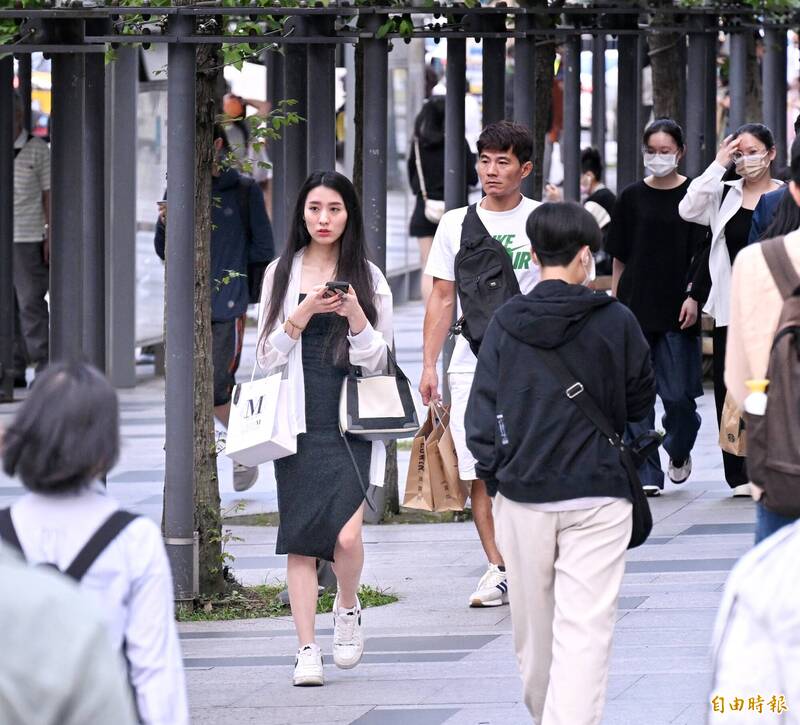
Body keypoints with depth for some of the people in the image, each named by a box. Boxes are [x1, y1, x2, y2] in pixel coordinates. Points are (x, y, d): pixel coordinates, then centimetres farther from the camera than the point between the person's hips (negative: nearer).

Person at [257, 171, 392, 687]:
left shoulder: (368, 277, 5)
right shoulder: (282, 273, 8)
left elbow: (377, 360, 4)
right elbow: (268, 355, 5)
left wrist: (355, 315, -12)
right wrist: (305, 312, -10)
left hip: (351, 423, -1)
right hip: (301, 422, 2)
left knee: (346, 534, -15)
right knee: (300, 539, -1)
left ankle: (348, 606, 15)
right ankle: (308, 650, 5)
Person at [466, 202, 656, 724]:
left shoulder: (505, 323, -2)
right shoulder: (616, 322, -6)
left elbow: (482, 410, 0)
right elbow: (642, 401, 7)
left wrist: (494, 475, 10)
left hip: (522, 495, 3)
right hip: (597, 495, -2)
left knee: (533, 628, 16)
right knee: (585, 631, -6)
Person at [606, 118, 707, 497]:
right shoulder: (631, 198, 7)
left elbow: (702, 255, 2)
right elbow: (619, 259, 10)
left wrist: (693, 298, -9)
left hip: (677, 310, -2)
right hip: (635, 309, 2)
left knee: (679, 394, -3)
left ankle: (679, 452, 27)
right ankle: (647, 475, 2)